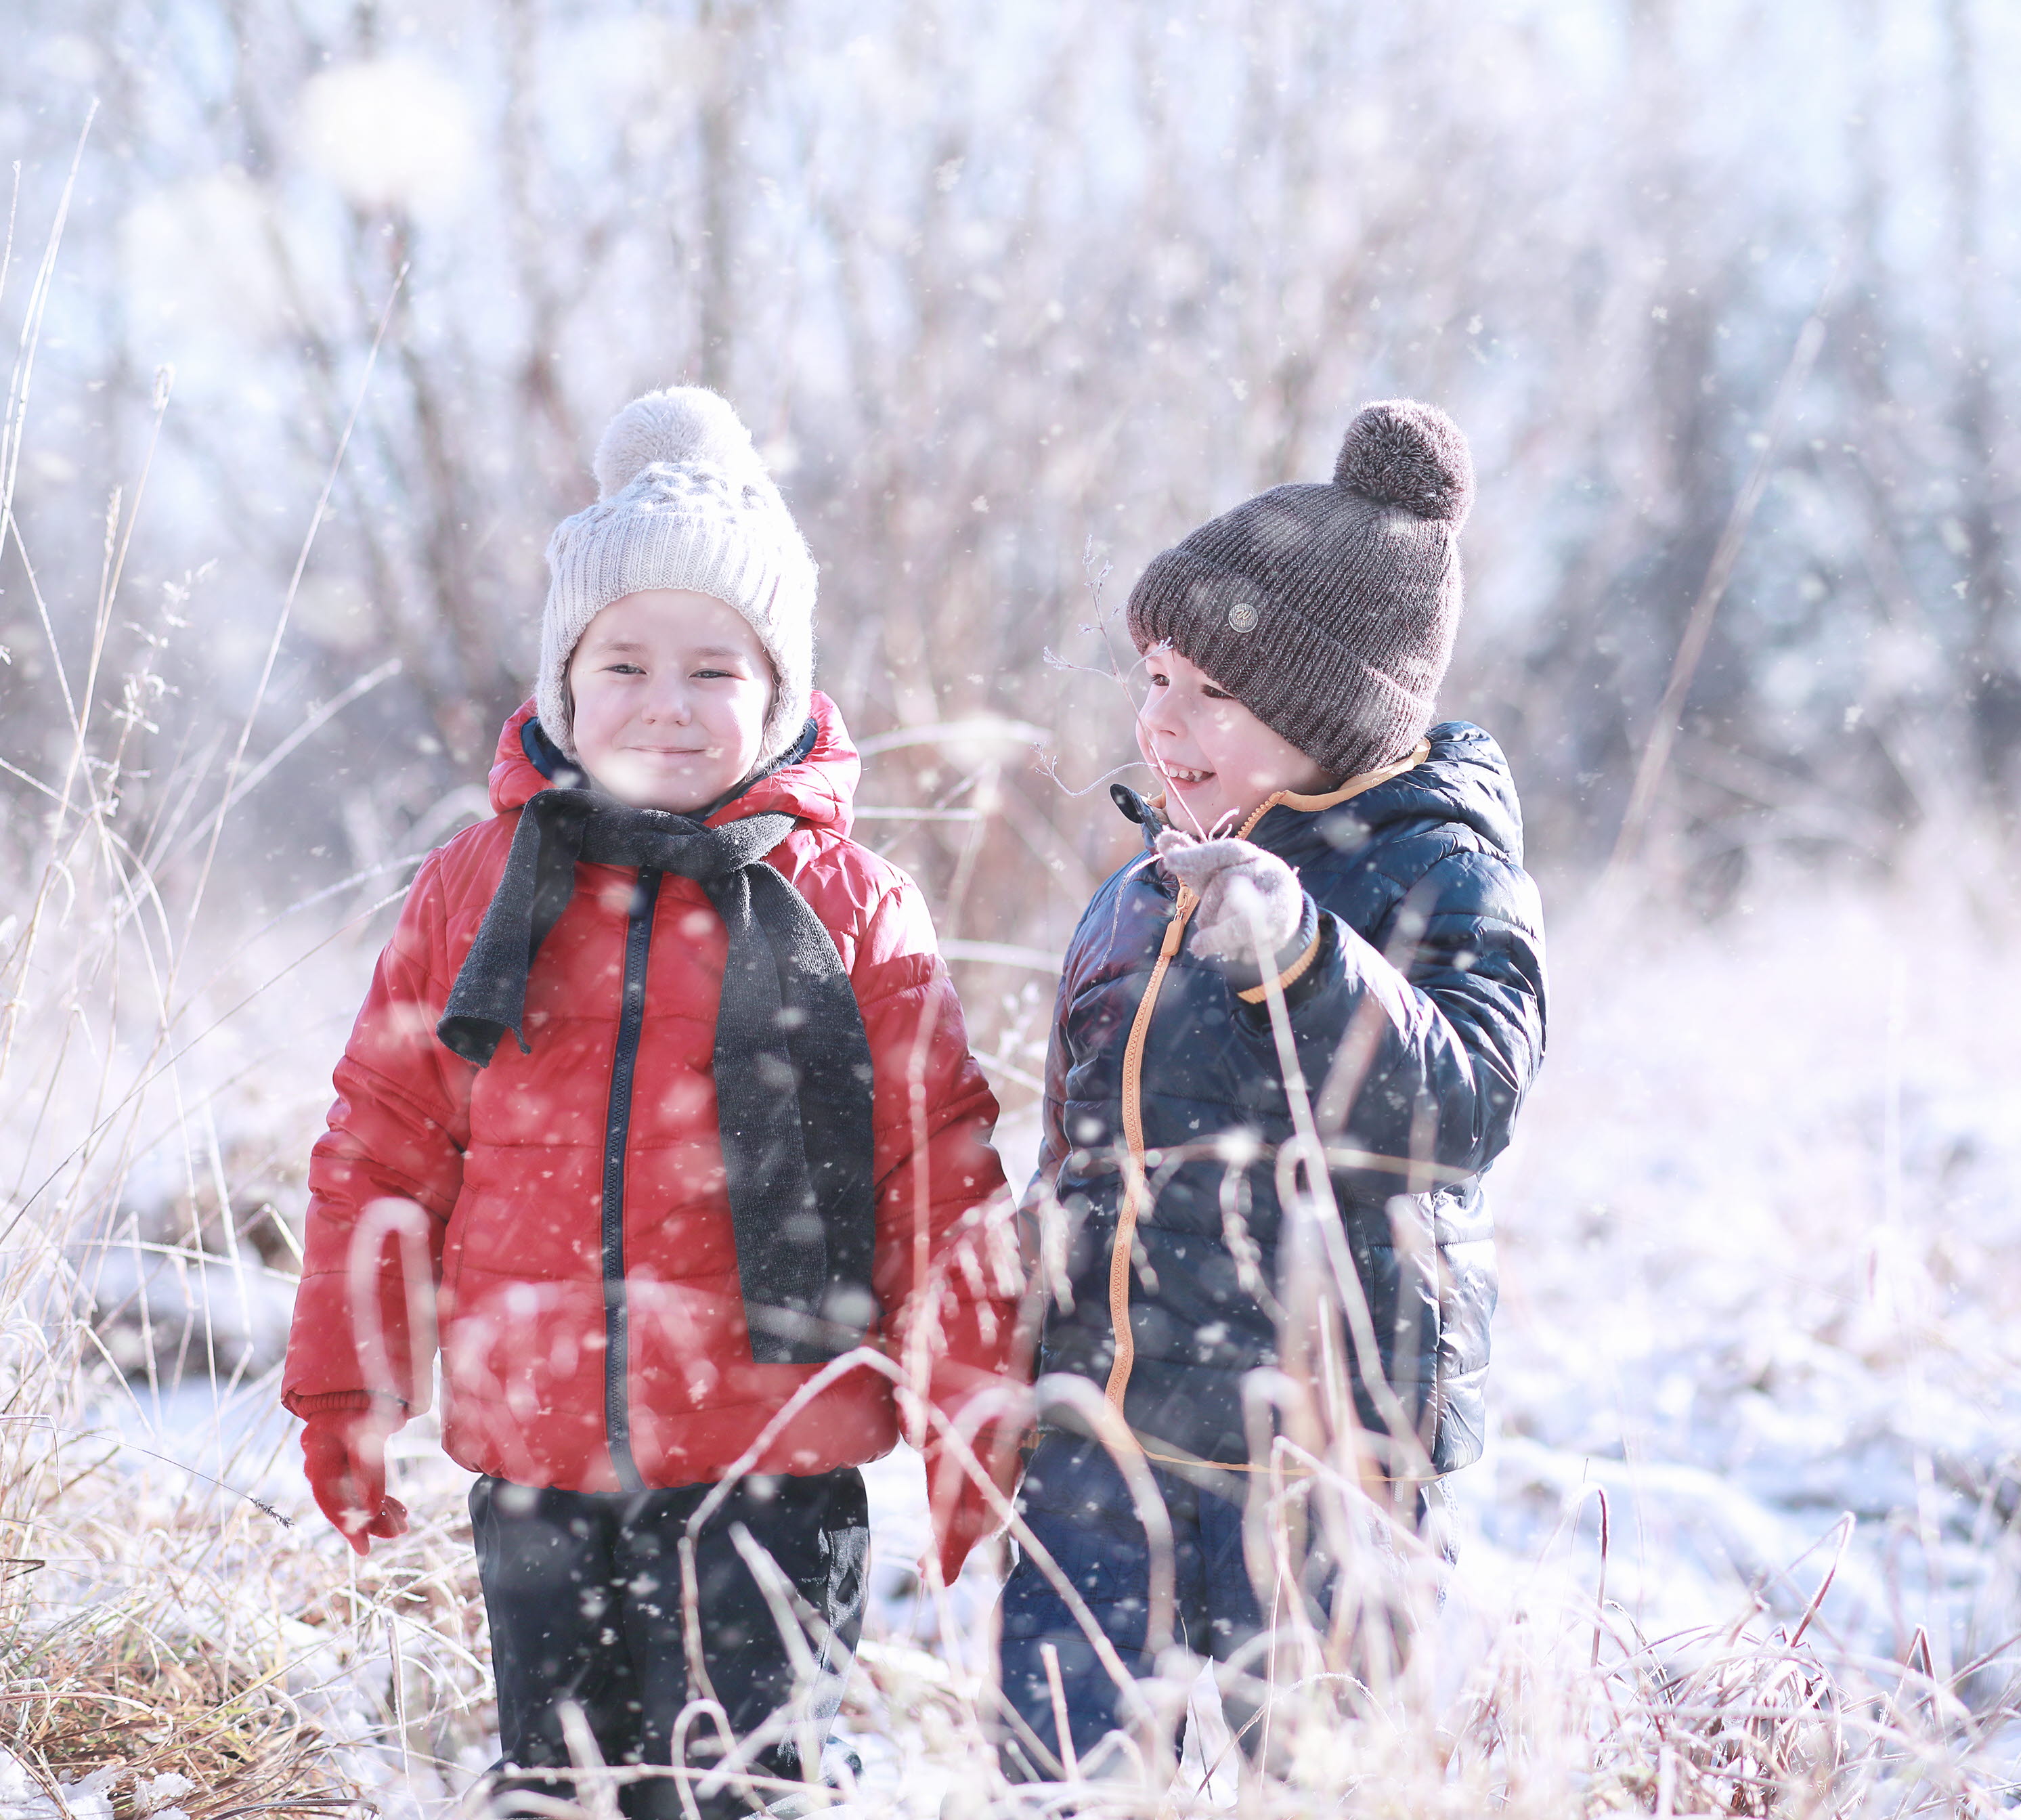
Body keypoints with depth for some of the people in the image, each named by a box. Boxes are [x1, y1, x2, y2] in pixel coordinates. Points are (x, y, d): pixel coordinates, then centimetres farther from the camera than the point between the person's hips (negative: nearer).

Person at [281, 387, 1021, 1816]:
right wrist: (347, 1390, 11)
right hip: (535, 1479, 3)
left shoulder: (855, 910, -1)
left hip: (770, 1477, -3)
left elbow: (944, 1181, 0)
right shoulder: (473, 890, 5)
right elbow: (383, 1152, 11)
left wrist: (974, 1429, -1)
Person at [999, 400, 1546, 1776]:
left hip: (1321, 1445, -6)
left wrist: (1297, 955, -39)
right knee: (1058, 1758, 5)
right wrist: (1052, 1371, 26)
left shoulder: (1439, 878, -10)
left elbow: (1459, 1109, -26)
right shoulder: (1159, 873, 11)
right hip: (1108, 1426, 6)